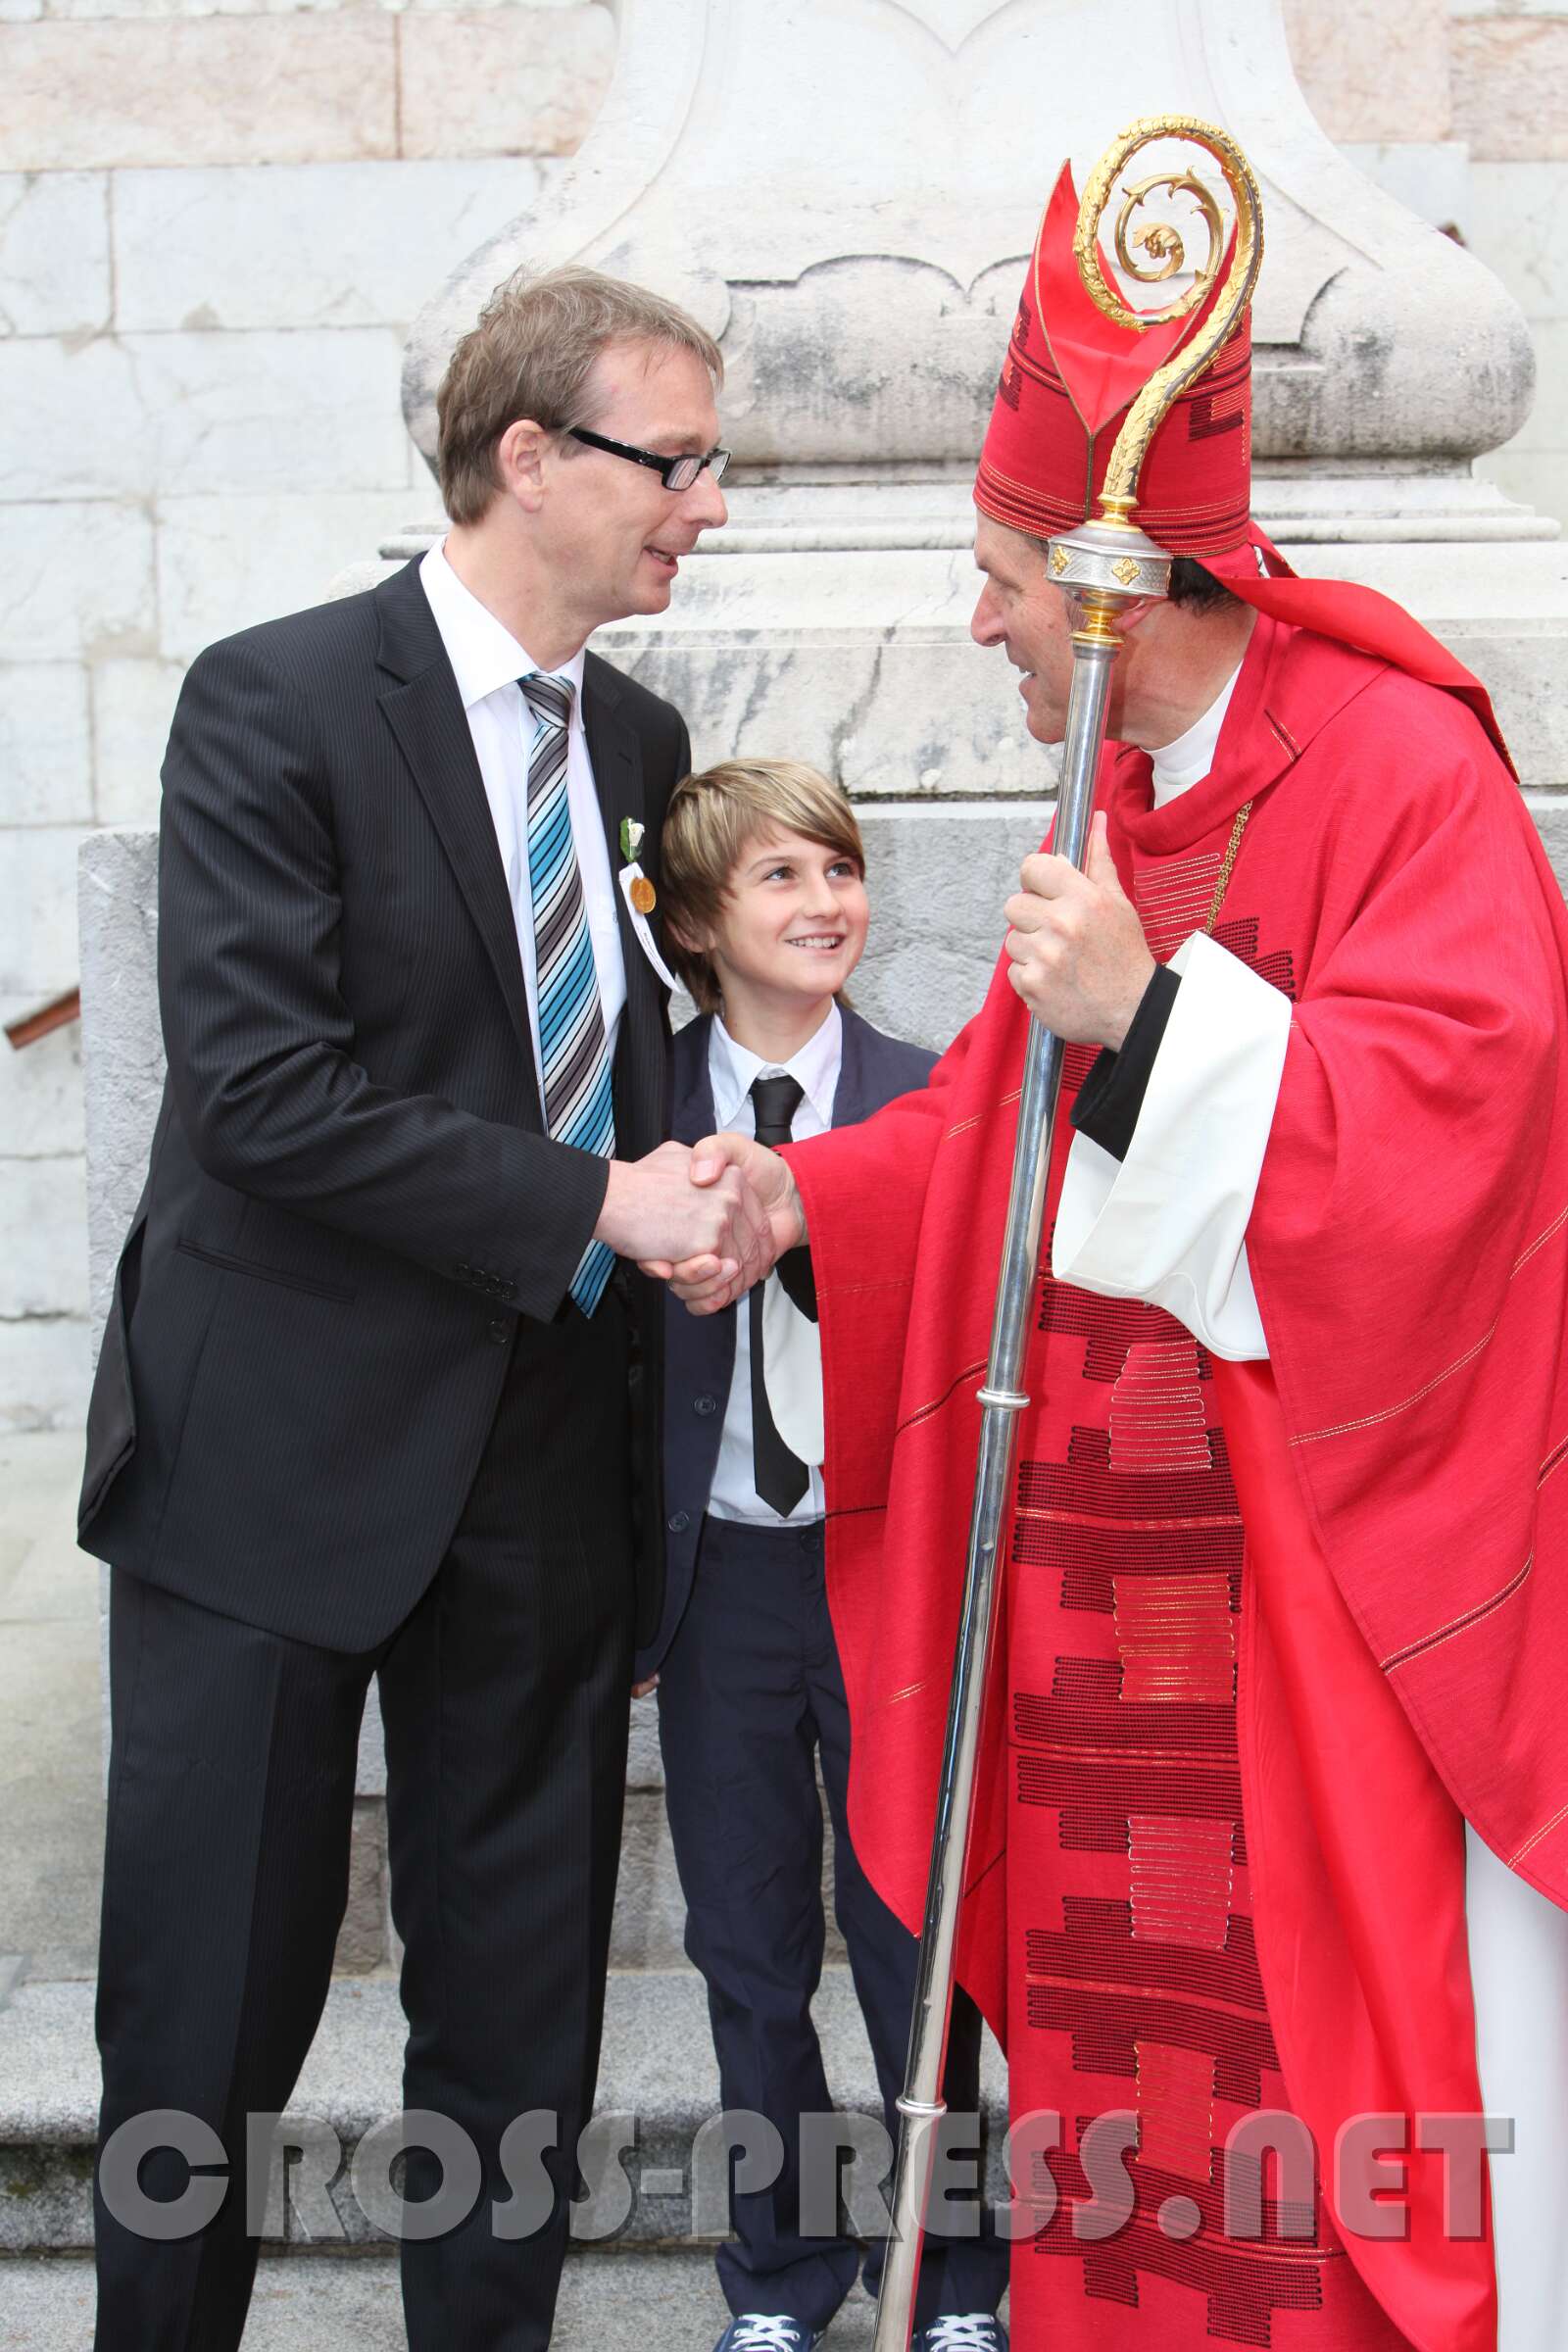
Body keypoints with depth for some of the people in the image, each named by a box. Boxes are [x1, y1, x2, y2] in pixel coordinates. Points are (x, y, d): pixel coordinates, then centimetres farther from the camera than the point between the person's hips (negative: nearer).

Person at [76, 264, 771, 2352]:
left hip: (548, 1461, 6)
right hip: (282, 1461, -5)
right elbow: (261, 1093, -19)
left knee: (524, 2023, 14)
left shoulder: (643, 743, 9)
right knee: (209, 2018, 8)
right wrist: (592, 1204, -18)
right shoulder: (276, 704, -10)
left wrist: (690, 1206, 2)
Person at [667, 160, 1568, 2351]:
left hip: (1323, 1570, -7)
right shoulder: (1122, 806, 15)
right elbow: (1009, 1113, 17)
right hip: (1099, 1555, 7)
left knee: (1332, 2040, 1)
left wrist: (1153, 1011, -24)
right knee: (1115, 2016, 12)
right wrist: (809, 1197, 3)